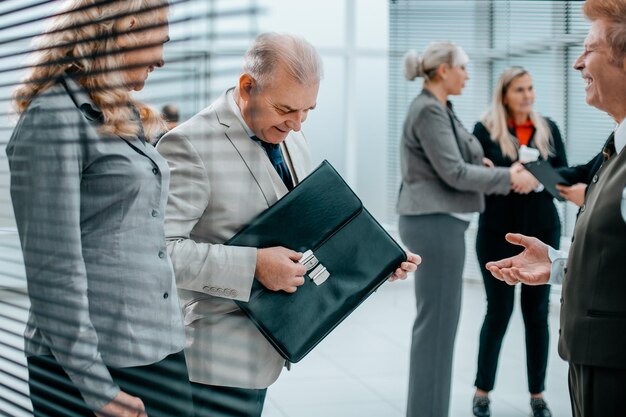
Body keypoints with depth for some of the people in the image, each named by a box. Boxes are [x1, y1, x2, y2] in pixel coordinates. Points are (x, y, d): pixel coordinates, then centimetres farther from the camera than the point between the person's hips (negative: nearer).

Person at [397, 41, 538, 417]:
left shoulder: (439, 109, 16)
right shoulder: (429, 111, -14)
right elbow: (453, 173, -18)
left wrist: (502, 173, 6)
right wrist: (510, 178, -11)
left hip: (436, 221, 10)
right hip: (436, 223, -10)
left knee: (436, 319, 14)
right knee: (438, 320, -4)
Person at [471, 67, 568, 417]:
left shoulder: (548, 128, 8)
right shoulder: (486, 130, -2)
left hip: (541, 230, 3)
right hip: (499, 232, -3)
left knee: (537, 311, 8)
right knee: (499, 311, 2)